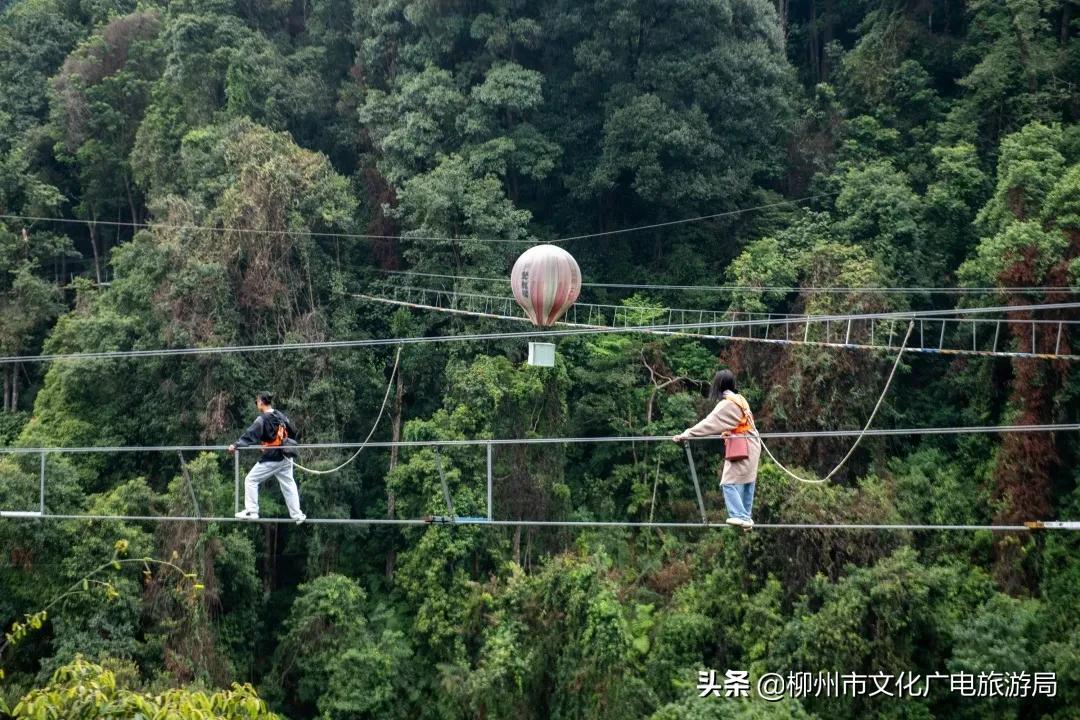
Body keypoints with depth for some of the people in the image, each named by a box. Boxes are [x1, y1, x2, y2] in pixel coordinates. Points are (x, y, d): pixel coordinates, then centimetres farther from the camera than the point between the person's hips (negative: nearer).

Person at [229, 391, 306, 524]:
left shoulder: (262, 419, -13)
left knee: (251, 480, 2)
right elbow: (293, 432, 16)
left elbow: (250, 435, -21)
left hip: (271, 459, -7)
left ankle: (251, 511, -1)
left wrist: (236, 445, -25)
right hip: (286, 458, 7)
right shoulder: (281, 415, 7)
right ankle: (297, 515, 14)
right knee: (288, 485, 13)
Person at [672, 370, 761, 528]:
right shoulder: (739, 399, 12)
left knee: (730, 483, -11)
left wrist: (686, 434, -20)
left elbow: (709, 423, -20)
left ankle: (740, 516, -19)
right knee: (746, 483, 8)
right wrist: (728, 432, 0)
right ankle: (745, 518, 8)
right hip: (750, 446, 9)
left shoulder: (727, 404, -15)